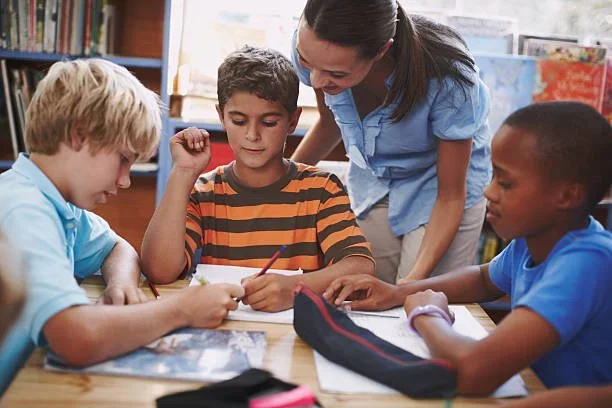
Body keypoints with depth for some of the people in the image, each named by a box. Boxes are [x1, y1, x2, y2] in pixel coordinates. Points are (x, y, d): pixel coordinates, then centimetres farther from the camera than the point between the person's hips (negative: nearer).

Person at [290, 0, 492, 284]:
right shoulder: (309, 45, -23)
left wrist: (415, 280, -32)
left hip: (435, 187, -3)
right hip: (370, 184, 4)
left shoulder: (447, 79, -34)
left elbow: (450, 196, -21)